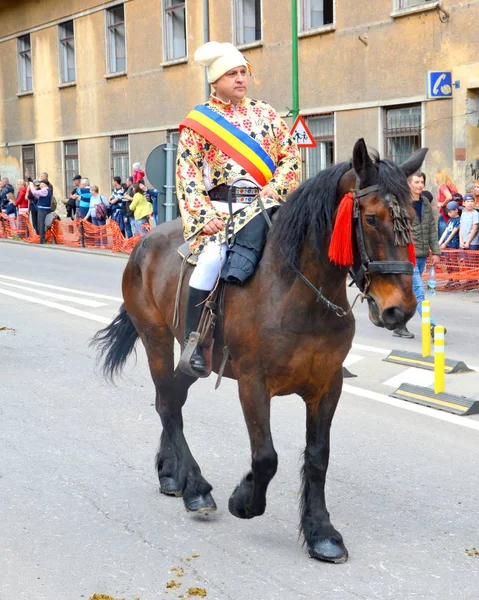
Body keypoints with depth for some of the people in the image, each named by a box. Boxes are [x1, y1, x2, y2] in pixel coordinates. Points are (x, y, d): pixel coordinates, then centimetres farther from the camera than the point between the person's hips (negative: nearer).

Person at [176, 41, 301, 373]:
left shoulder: (265, 113, 16)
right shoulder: (198, 121, 8)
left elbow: (290, 154, 13)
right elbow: (188, 173, 1)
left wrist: (276, 187, -5)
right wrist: (204, 215, -12)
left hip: (263, 203, 3)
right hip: (221, 205, -3)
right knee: (213, 257, -32)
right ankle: (191, 340, -22)